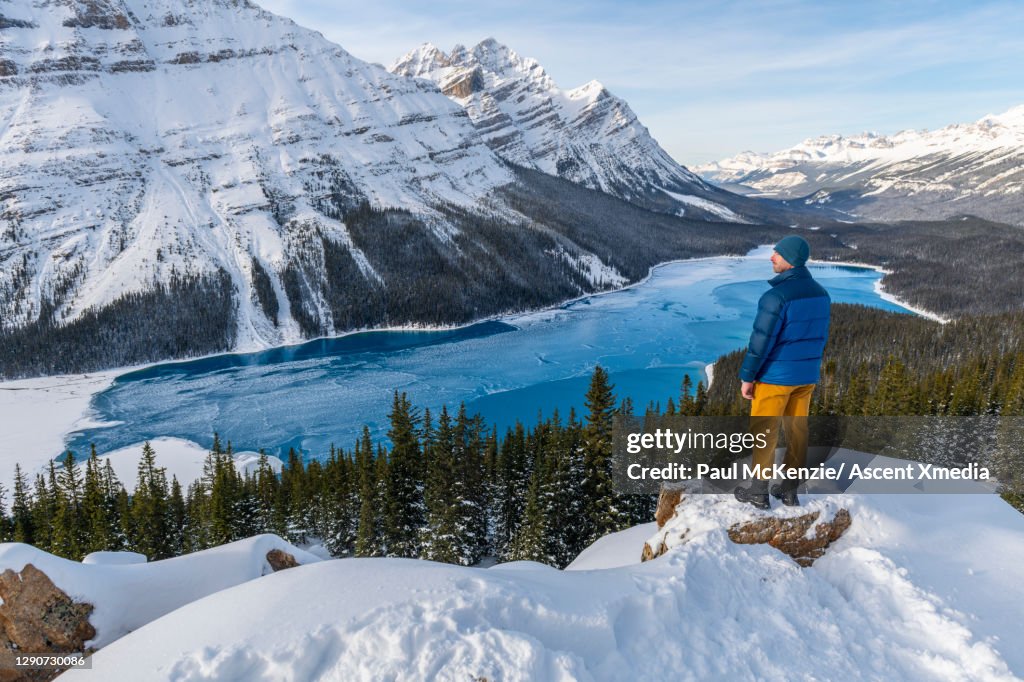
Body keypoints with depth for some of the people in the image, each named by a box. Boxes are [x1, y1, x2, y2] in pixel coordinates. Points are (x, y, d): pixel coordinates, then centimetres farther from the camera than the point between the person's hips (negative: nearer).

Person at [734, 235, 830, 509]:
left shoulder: (776, 296, -23)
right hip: (807, 374, 8)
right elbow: (820, 337, 11)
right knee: (797, 429, 13)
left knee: (763, 430, 5)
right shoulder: (821, 293, 3)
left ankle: (759, 492, 14)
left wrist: (747, 376, -11)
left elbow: (761, 341, -21)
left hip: (775, 374, -7)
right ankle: (790, 490, 23)